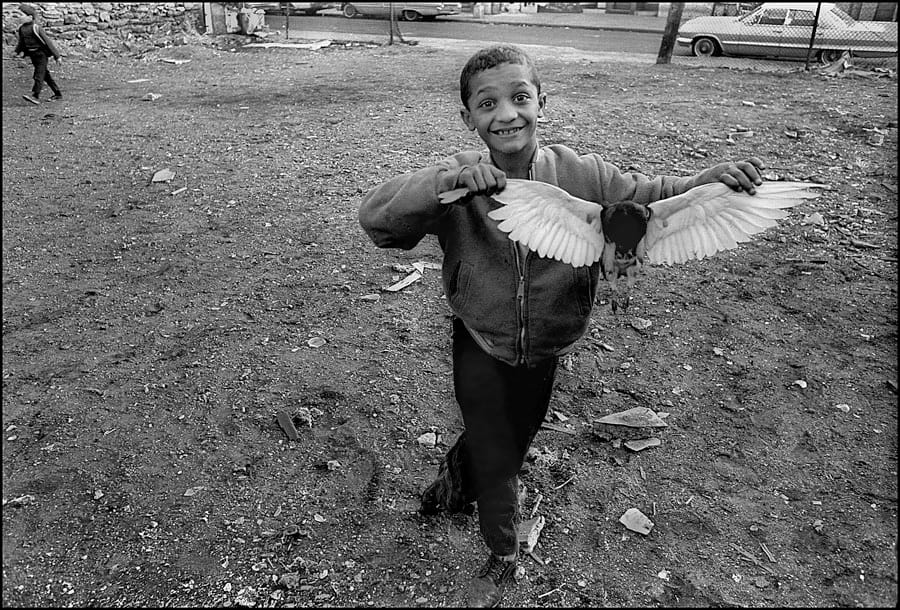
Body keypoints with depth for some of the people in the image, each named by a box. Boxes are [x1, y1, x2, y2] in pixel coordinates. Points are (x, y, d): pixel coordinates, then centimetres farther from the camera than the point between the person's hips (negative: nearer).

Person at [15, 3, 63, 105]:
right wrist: (17, 51, 12)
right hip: (33, 54, 8)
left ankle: (36, 96, -18)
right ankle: (58, 94, 21)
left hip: (41, 53, -8)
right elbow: (21, 42, 21)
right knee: (45, 74, 13)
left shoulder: (36, 28, -15)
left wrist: (56, 56, -13)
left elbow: (48, 41, -13)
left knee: (39, 74, -12)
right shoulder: (22, 28, 7)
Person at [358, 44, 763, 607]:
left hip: (544, 353, 2)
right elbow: (375, 218, -28)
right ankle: (503, 558, 41)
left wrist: (709, 180, -25)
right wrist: (447, 180, -43)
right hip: (480, 347, -2)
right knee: (497, 462, 11)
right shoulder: (456, 184, -19)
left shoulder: (581, 175, -17)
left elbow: (652, 197, -5)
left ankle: (456, 482, 61)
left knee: (507, 441, 26)